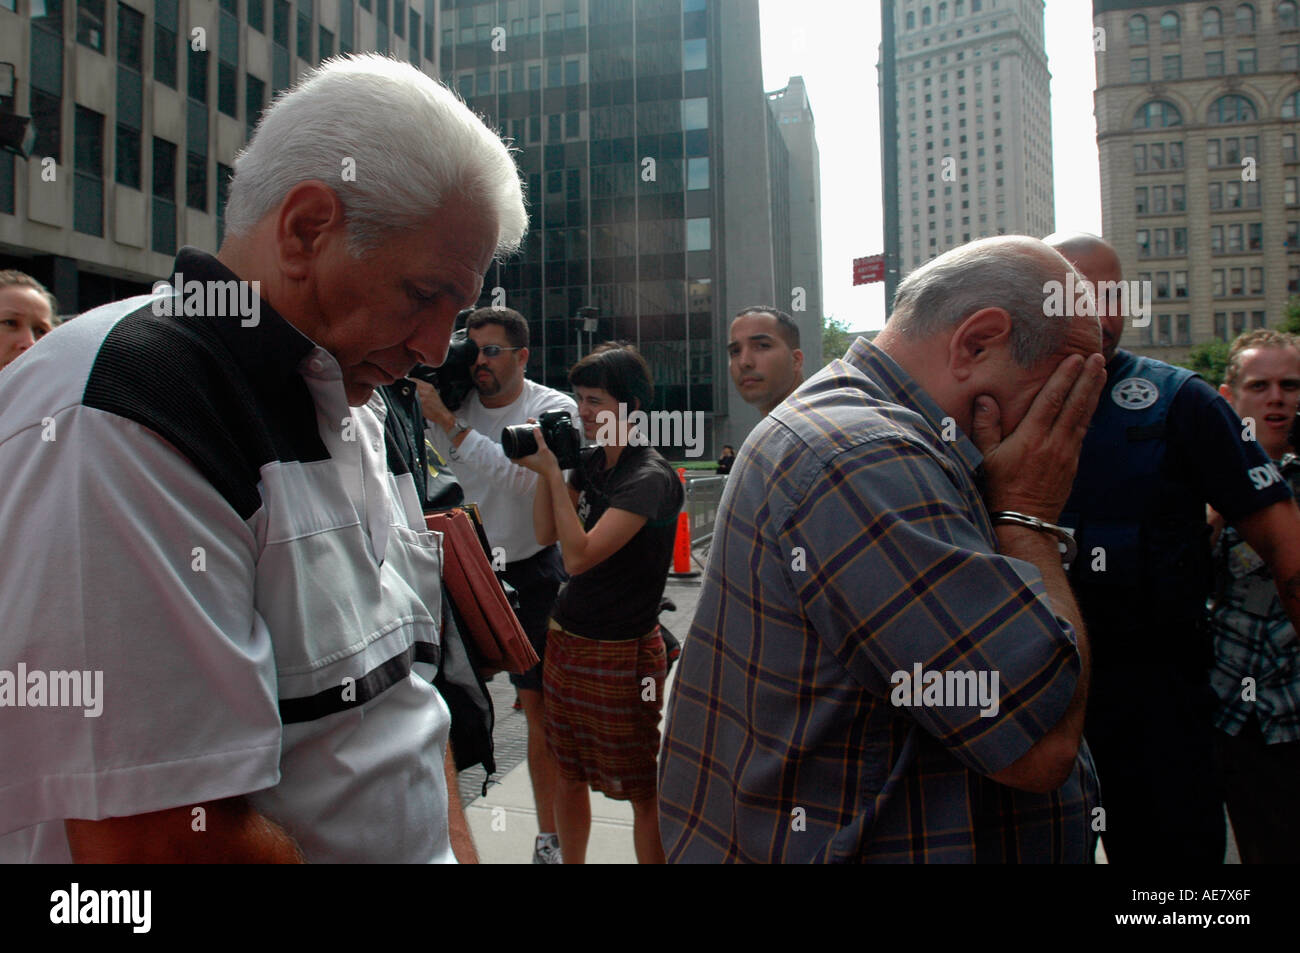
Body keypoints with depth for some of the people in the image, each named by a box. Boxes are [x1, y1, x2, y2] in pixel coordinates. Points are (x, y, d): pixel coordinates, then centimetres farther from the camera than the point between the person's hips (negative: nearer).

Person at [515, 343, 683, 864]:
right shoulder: (590, 460, 7)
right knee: (568, 774, 19)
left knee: (643, 793, 5)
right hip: (566, 639, 8)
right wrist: (545, 470, -2)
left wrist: (553, 474, -19)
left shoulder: (650, 478, -18)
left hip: (621, 651, -8)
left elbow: (579, 556, -24)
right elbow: (546, 534, 11)